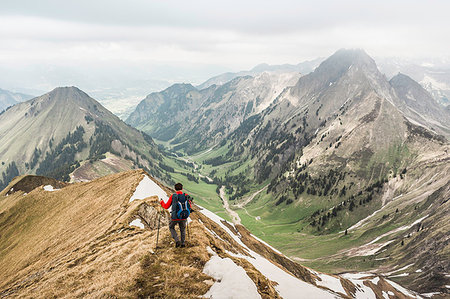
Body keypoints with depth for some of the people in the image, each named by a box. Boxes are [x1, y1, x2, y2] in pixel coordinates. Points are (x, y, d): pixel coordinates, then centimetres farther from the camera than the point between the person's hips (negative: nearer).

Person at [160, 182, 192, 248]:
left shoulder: (173, 196, -11)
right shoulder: (186, 196, -5)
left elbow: (166, 206, -1)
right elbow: (189, 208, 6)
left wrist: (162, 202, 19)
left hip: (175, 217, -2)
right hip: (184, 217, 2)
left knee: (171, 227, 26)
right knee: (183, 229, 29)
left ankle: (177, 240, 11)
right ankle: (183, 243, 27)